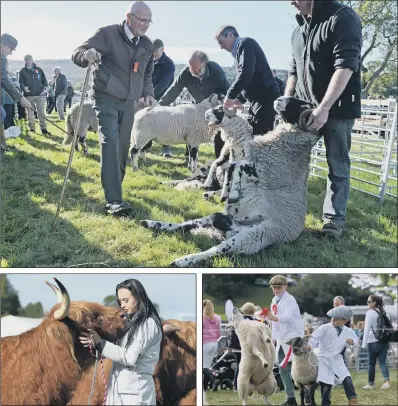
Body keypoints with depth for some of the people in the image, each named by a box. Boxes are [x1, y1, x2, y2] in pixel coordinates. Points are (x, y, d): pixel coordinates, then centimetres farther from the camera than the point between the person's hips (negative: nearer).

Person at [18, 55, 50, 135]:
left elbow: (44, 79, 13)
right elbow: (21, 82, 0)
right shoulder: (22, 71, 4)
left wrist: (45, 87, -3)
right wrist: (24, 87, -21)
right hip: (28, 95, -1)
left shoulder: (39, 69, 10)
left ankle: (43, 129, 0)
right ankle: (32, 129, 8)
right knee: (30, 113, 2)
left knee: (41, 112, -1)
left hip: (39, 94, 1)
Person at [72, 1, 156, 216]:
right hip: (107, 99, -6)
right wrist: (87, 55, -35)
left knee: (122, 147, 8)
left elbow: (147, 73, 23)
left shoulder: (147, 45, 8)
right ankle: (113, 200, -23)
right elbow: (77, 53, -11)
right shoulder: (107, 34, -10)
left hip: (128, 102, 6)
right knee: (110, 144, -18)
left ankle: (114, 189, 24)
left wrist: (147, 92, 5)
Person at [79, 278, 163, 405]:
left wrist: (100, 343, -14)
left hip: (134, 388, -7)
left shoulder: (149, 323, -9)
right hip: (118, 387, 7)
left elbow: (130, 358, -15)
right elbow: (121, 351, 7)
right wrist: (96, 342, -6)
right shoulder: (132, 322, 16)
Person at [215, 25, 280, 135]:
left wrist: (230, 95, -16)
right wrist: (239, 99, 13)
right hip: (258, 99, 10)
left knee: (259, 136, -14)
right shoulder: (239, 49, 22)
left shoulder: (246, 44, -7)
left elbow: (246, 73, -21)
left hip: (266, 98, -10)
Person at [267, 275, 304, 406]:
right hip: (281, 340, 9)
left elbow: (288, 316, -34)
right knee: (283, 370, 11)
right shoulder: (274, 301, 11)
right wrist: (273, 339, 16)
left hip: (294, 338, -9)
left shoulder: (290, 300, -15)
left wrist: (274, 318, -51)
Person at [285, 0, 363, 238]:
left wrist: (324, 108, -26)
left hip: (337, 109, -6)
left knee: (338, 166, 2)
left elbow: (345, 66, -21)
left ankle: (334, 218, 12)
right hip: (304, 109, 6)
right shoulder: (300, 29, 12)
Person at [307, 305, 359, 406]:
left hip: (337, 359, 3)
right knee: (326, 384, -3)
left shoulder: (348, 331, 1)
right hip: (324, 359, -3)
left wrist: (352, 341, -7)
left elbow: (355, 339, 17)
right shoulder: (325, 328, -14)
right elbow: (315, 337, -20)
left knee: (347, 378, -8)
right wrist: (310, 345, -38)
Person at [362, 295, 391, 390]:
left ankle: (370, 383, 18)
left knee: (372, 363, 8)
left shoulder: (370, 312, -9)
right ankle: (387, 381, -16)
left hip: (373, 342, -5)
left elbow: (367, 329, -12)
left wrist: (364, 344, -8)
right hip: (385, 342, 5)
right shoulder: (384, 312, 10)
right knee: (382, 362, 3)